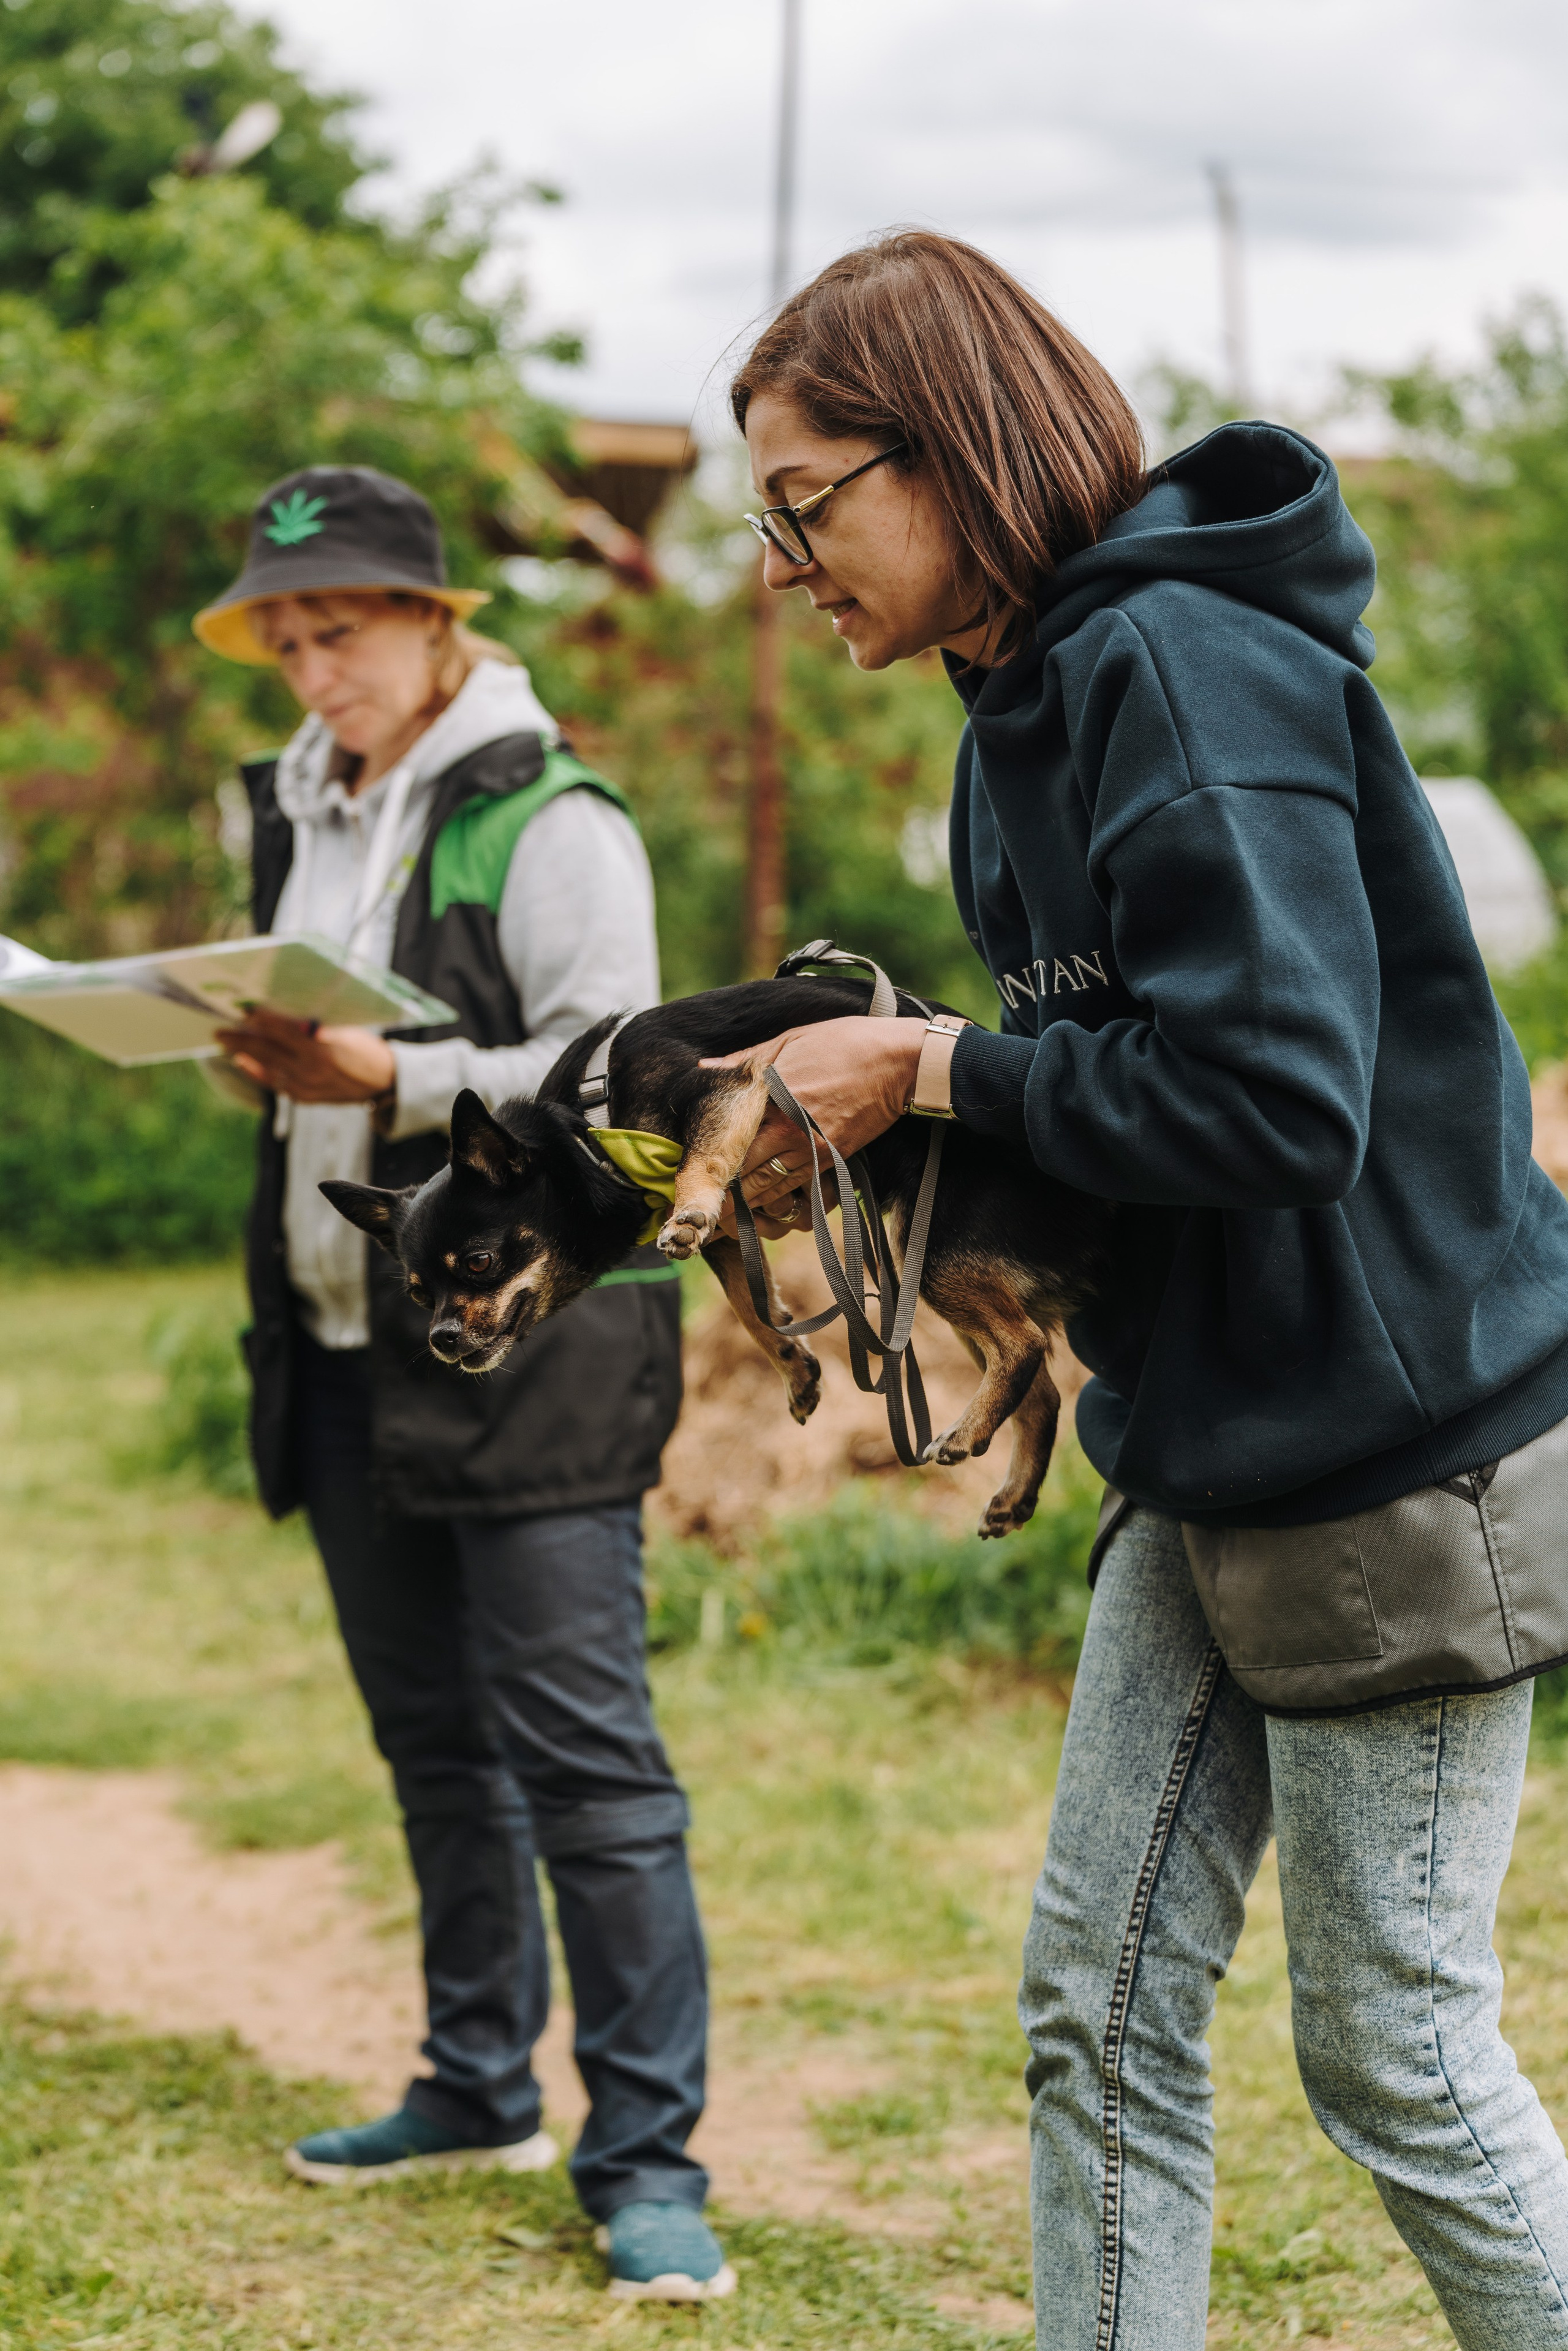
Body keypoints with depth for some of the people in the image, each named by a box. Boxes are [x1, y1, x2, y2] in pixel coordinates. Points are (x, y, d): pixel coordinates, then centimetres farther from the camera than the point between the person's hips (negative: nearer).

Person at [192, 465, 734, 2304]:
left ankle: (646, 2154, -3)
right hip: (348, 1342, 8)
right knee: (435, 1741, 15)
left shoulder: (547, 820, -8)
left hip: (529, 1337, -7)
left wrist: (390, 1078, -24)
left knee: (580, 1753, -8)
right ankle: (479, 2089, 28)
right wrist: (264, 1057, 3)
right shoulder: (303, 813, 15)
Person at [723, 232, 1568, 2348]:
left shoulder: (1184, 667, -20)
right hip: (1217, 1459, 9)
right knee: (1101, 2001, 10)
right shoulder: (1031, 704, 11)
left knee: (1396, 2051, 1)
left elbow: (1273, 1091, -27)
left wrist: (930, 1074, -16)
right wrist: (863, 1130, 1)